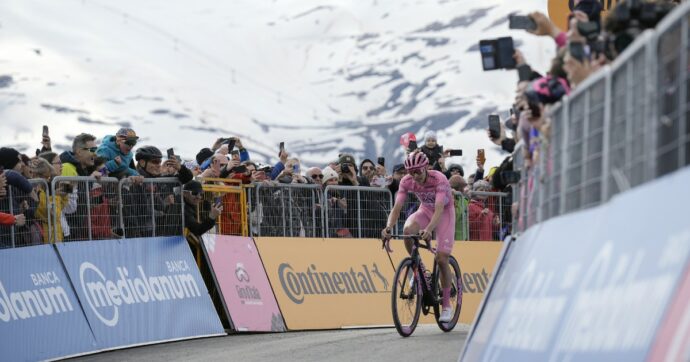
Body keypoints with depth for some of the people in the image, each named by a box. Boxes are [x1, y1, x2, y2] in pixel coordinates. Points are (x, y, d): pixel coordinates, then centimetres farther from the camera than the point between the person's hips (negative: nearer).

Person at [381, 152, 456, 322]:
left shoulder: (439, 180, -33)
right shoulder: (407, 181, -20)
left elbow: (439, 209, -42)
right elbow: (397, 207, -25)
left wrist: (428, 230, -60)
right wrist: (388, 228, -44)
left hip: (445, 212, -3)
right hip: (425, 210, 3)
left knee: (441, 259, -12)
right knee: (408, 229, -31)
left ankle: (447, 305, 2)